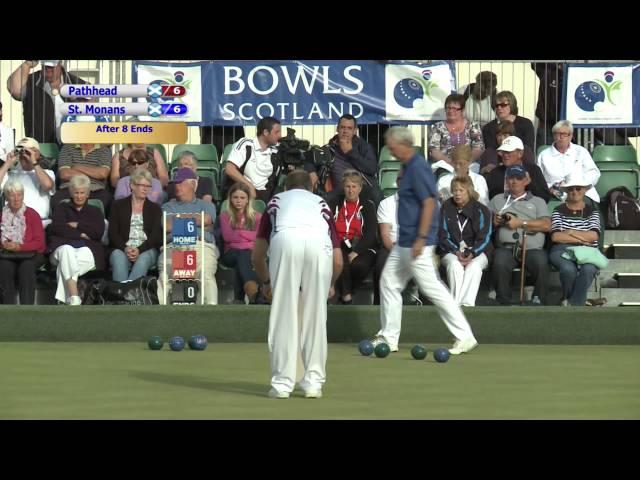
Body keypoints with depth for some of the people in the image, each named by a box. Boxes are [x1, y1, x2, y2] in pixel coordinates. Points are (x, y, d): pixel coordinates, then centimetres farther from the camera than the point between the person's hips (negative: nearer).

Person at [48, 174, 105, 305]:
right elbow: (56, 228, 5)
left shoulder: (95, 211, 26)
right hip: (63, 245, 0)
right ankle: (74, 301, -54)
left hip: (88, 250, 0)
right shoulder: (63, 208, 26)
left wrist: (77, 225, 5)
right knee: (67, 250, -39)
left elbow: (99, 232, 6)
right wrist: (81, 234, 0)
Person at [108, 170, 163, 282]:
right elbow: (112, 233, 6)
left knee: (143, 258, -36)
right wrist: (125, 248, -14)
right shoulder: (118, 205, 16)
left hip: (146, 249, 0)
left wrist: (140, 250, -14)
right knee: (118, 256, -35)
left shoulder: (155, 208, 18)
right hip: (122, 249, 0)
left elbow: (156, 235, 5)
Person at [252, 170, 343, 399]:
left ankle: (282, 383, 5)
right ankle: (314, 381, 13)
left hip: (285, 239, -1)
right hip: (319, 242, 1)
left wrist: (267, 281, 51)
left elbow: (257, 256, 33)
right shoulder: (321, 204, 37)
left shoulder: (276, 201, 37)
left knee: (284, 313, 5)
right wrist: (330, 284, 50)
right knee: (316, 314, 11)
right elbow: (338, 261, 31)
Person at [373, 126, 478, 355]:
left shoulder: (417, 168, -17)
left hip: (416, 242, -11)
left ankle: (465, 337, -7)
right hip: (404, 242, 11)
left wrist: (421, 239, -26)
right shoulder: (408, 166, 13)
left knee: (432, 288, -9)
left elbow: (429, 203, -24)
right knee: (388, 282, 13)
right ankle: (388, 337, 19)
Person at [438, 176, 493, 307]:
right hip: (451, 251, 1)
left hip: (477, 251, -1)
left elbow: (484, 238, -3)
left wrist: (472, 254, -22)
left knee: (474, 266, -34)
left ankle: (467, 303, -45)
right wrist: (456, 252, -15)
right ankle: (456, 303, -42)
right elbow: (443, 237, 3)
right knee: (454, 265, -34)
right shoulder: (446, 208, 5)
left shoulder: (481, 210, 1)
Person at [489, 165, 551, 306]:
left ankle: (539, 302, -21)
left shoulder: (538, 202, 21)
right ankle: (504, 303, -25)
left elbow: (546, 225, 5)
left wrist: (520, 223, -3)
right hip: (506, 247, 0)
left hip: (532, 248, 0)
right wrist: (494, 222, -3)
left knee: (541, 264, -33)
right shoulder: (497, 200, 27)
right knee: (499, 264, -34)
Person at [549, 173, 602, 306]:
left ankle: (574, 304, -28)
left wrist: (570, 232, -3)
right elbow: (556, 236, -4)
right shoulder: (559, 211, 11)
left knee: (588, 269, -36)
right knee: (569, 269, -36)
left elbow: (594, 236, -1)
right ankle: (567, 299, -7)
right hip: (562, 250, -1)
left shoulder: (592, 211, 15)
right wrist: (582, 239, -4)